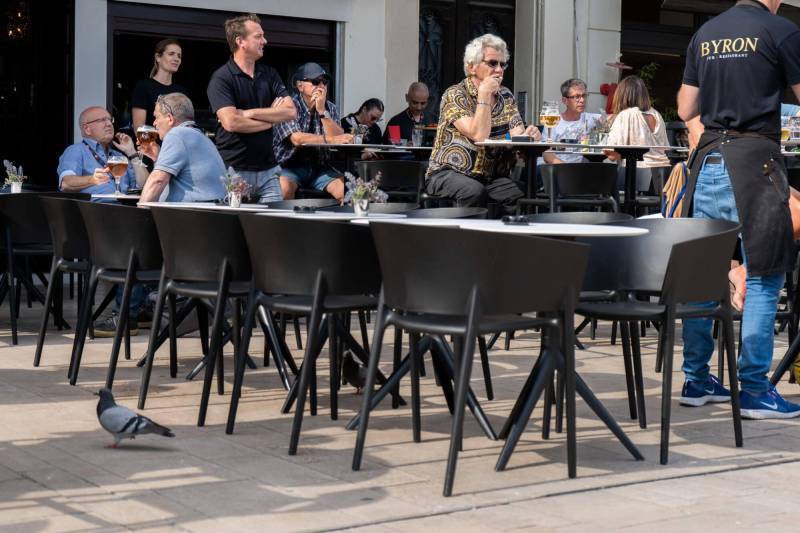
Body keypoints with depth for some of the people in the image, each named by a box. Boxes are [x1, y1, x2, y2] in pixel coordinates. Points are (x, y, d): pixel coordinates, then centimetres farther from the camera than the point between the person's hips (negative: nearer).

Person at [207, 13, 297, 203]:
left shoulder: (269, 74, 10)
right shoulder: (221, 78, -7)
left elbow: (291, 112, -1)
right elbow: (231, 122, -19)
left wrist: (250, 113, -12)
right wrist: (271, 118, -5)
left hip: (267, 169, 5)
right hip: (234, 171, -4)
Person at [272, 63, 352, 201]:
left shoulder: (330, 108, 9)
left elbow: (339, 138, -7)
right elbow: (297, 139, -23)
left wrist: (322, 111, -16)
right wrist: (330, 139, -34)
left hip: (319, 167, 4)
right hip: (290, 166, -4)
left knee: (345, 188, -21)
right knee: (284, 187, -35)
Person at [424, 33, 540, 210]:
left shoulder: (506, 97, 12)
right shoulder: (455, 95, -8)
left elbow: (517, 136, 1)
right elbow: (479, 136, -20)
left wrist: (528, 134, -23)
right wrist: (484, 94, -17)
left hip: (491, 176, 5)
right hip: (448, 174, -5)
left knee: (522, 195, -24)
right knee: (474, 191, -37)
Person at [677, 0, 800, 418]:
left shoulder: (704, 34, 13)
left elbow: (686, 110, 17)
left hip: (709, 160, 6)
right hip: (753, 161, -6)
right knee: (763, 276, -1)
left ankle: (696, 380, 16)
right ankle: (754, 390, -1)